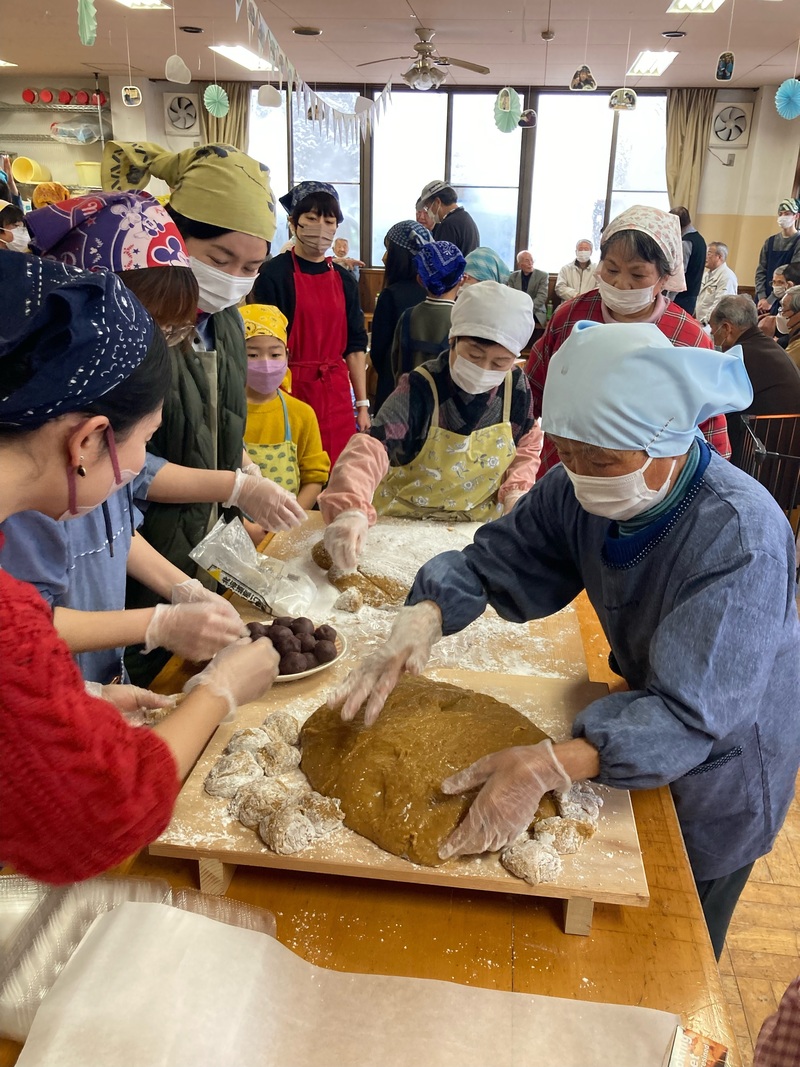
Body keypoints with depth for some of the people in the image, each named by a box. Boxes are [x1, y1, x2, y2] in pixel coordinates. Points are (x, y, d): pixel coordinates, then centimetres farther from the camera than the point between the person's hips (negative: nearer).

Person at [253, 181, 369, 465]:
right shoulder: (274, 274, -5)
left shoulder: (344, 279, 11)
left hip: (336, 394, 5)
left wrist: (362, 404, 9)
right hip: (291, 389, -5)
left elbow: (355, 345, 12)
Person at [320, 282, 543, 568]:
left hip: (479, 525, 3)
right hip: (404, 523, -2)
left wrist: (517, 488, -6)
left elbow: (527, 445, 14)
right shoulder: (419, 389, -18)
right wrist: (350, 510, -52)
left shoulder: (516, 387, -5)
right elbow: (370, 449, -33)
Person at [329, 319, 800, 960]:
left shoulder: (741, 540, -38)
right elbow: (491, 564, -11)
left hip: (719, 770, -5)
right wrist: (422, 618, -32)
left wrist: (548, 766, -55)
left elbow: (690, 717, -41)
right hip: (640, 732, 5)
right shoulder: (579, 491, -19)